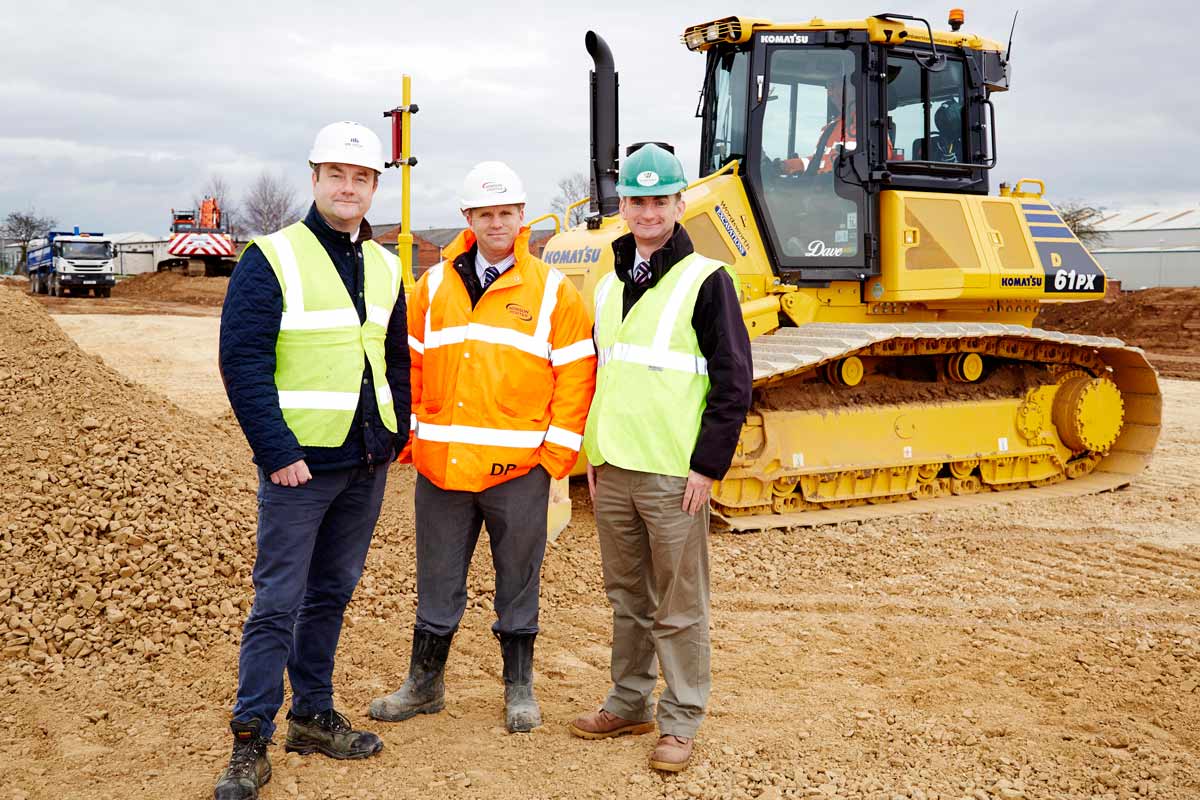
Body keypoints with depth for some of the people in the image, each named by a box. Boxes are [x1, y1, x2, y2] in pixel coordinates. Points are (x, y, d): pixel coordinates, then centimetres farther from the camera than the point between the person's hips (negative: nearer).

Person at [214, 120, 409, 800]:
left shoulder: (385, 266, 11)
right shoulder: (272, 259, -8)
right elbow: (243, 363, -13)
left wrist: (396, 433, 9)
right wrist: (277, 453, -18)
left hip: (367, 464, 6)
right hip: (301, 463, -6)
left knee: (333, 592, 14)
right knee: (279, 601, -2)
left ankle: (313, 716, 28)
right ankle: (251, 743, 8)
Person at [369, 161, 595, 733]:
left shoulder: (552, 291, 0)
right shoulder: (435, 285, 8)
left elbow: (575, 377, -2)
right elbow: (412, 366, 11)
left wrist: (558, 453, -7)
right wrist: (406, 436, 5)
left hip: (518, 470, -2)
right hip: (441, 465, 3)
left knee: (517, 584, 11)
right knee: (437, 584, 13)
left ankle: (520, 690, 27)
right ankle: (424, 685, 29)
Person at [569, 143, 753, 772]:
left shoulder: (704, 280, -6)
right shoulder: (610, 285, 14)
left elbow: (734, 383, -9)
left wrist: (708, 466, -13)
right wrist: (594, 451, 14)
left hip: (674, 476, -6)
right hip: (612, 472, 6)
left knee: (678, 607, 2)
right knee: (627, 597, 16)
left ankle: (681, 719, 14)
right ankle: (630, 702, 29)